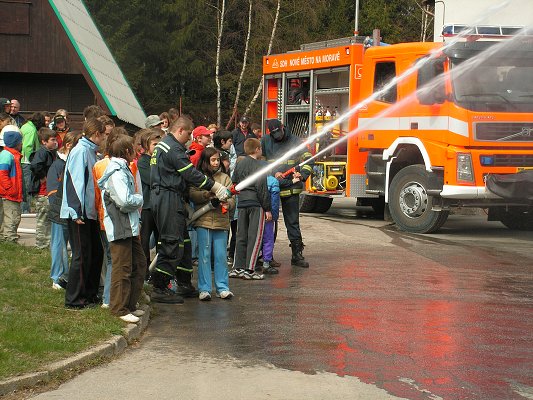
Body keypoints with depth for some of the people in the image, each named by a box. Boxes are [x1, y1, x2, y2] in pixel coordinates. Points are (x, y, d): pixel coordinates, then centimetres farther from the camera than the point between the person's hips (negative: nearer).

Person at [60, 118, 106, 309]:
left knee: (96, 253, 13)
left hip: (90, 213, 9)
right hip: (79, 214, -9)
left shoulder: (90, 151, 15)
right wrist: (77, 212, -24)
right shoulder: (81, 151, -14)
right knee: (82, 255, -4)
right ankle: (74, 299, 3)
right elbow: (75, 182, -20)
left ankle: (89, 294, 23)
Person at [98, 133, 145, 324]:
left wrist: (136, 199, 6)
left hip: (130, 227, 10)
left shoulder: (123, 169, 17)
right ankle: (119, 309, 2)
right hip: (120, 228, -10)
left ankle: (130, 305, 24)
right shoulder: (116, 173, -16)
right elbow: (125, 200, -24)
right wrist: (140, 199, -7)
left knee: (139, 264, 15)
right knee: (123, 268, -5)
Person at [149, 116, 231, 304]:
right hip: (168, 200, -11)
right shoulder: (173, 149, -14)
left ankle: (184, 284, 23)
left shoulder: (163, 145, 20)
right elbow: (191, 174, -18)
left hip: (164, 198, 11)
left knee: (183, 242, 16)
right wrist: (216, 187, -14)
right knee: (172, 245, -9)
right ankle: (160, 289, -8)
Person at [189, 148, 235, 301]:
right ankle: (204, 289, 4)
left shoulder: (224, 177, 11)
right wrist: (208, 194, -20)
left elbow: (231, 198, 3)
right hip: (203, 221, -2)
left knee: (221, 255, 4)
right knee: (204, 255, 0)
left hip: (221, 222, 2)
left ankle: (222, 287, 11)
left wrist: (228, 204, -18)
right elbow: (192, 194, -7)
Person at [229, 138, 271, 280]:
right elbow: (262, 188, -12)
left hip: (241, 204, 7)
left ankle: (238, 267, 10)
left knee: (241, 236, 11)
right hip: (256, 204, -7)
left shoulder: (239, 164, 11)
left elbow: (234, 183, 16)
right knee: (255, 237, -3)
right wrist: (267, 209, -9)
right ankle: (249, 269, -5)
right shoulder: (258, 166, -9)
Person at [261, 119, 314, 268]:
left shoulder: (295, 142, 1)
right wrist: (273, 174, -14)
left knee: (293, 222, 3)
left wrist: (302, 175, -20)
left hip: (291, 188, 0)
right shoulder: (265, 141, 1)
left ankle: (297, 254, 8)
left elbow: (308, 160, -2)